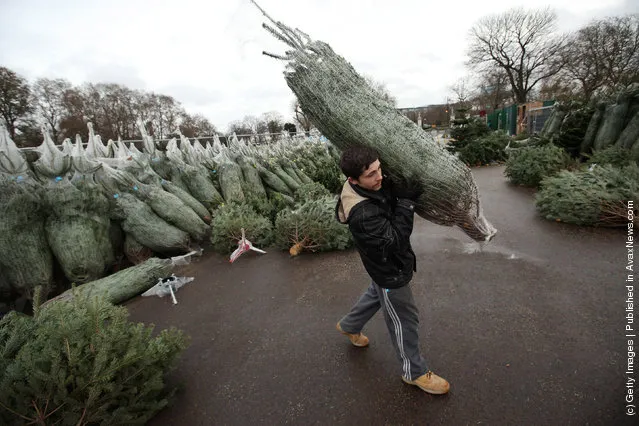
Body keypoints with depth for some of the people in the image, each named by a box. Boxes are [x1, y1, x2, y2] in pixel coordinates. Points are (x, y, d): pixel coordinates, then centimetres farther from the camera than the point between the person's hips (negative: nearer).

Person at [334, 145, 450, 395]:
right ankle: (414, 372, 38)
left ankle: (349, 326, 57)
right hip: (390, 271, -9)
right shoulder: (362, 214, -38)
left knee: (377, 294, 33)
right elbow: (394, 239, -33)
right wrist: (407, 201, -33)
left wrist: (404, 193, -14)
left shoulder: (376, 185, -12)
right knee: (404, 321, 11)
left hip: (388, 264, 9)